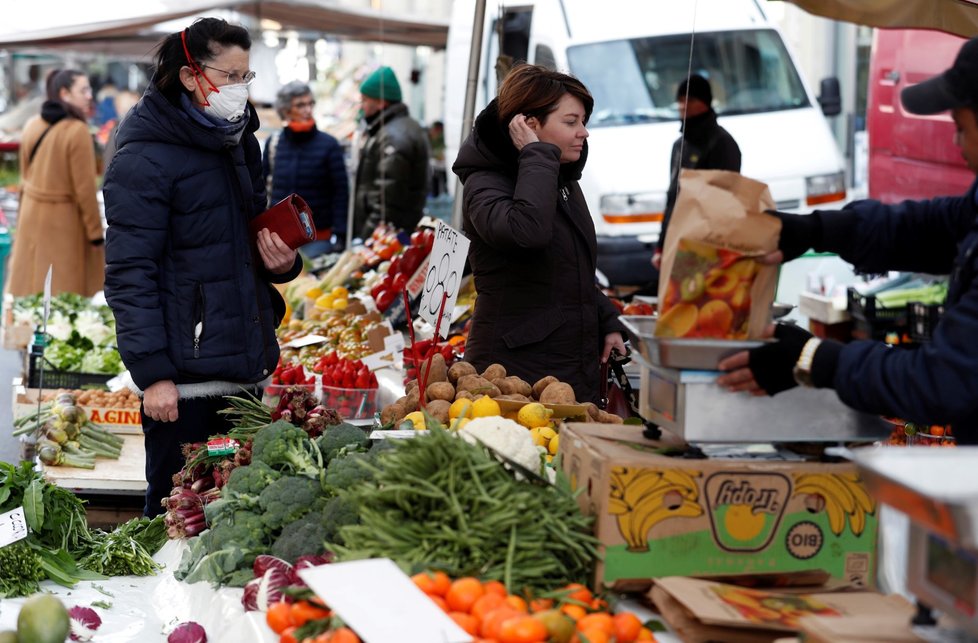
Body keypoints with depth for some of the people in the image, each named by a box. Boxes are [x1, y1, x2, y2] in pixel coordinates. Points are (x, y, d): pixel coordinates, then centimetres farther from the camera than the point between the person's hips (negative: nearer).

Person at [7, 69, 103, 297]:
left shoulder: (32, 126, 5)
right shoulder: (77, 131, -17)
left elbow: (25, 179, 12)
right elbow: (84, 188, -17)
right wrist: (96, 234, -10)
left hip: (31, 217, 7)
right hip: (64, 221, -7)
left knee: (29, 296, 13)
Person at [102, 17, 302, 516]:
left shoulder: (239, 144, 16)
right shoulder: (144, 158, -9)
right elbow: (129, 274, -13)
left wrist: (281, 263, 4)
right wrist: (152, 373, -19)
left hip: (244, 369, 7)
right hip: (184, 378, -7)